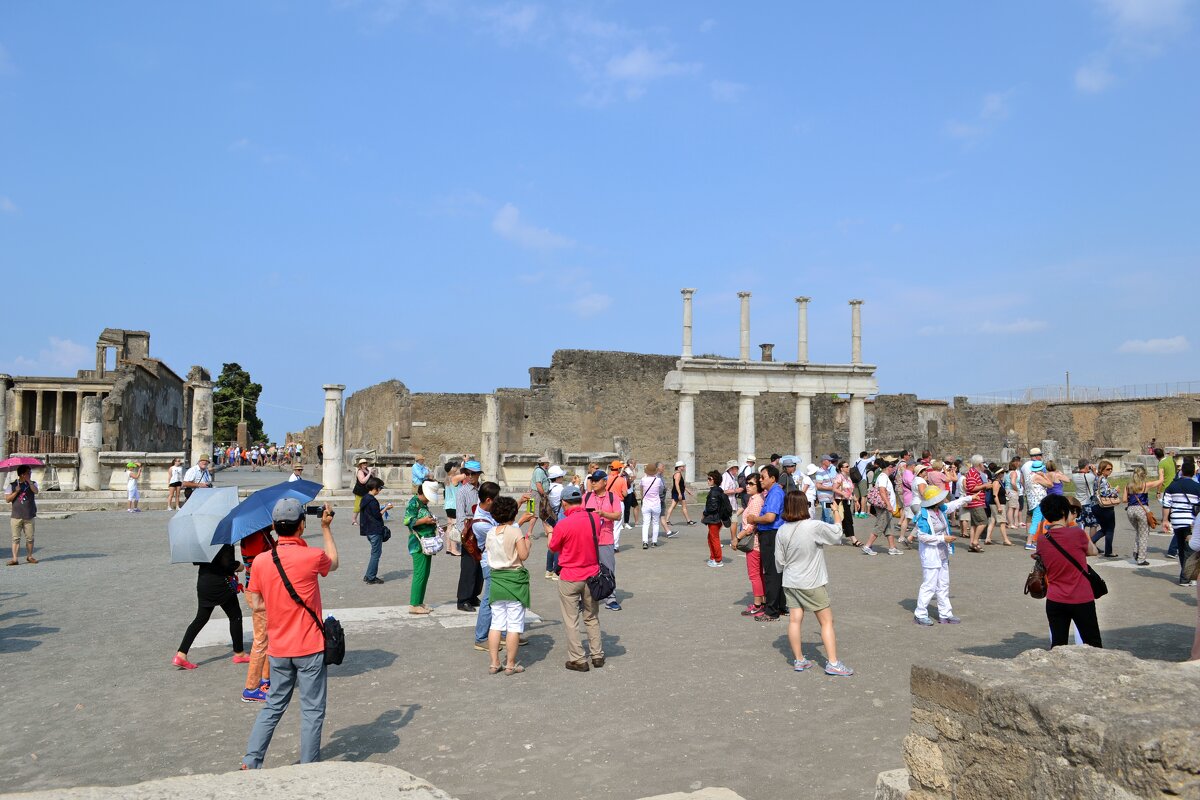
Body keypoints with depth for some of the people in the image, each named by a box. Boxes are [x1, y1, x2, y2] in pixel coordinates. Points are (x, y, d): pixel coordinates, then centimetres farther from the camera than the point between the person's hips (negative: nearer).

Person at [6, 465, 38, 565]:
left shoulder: (33, 483, 8)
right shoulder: (12, 485, 6)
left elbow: (36, 491, -14)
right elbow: (7, 499, 0)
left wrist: (29, 481, -16)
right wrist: (16, 491, -11)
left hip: (29, 517, 1)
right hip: (16, 516, -1)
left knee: (30, 538, 5)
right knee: (16, 538, -3)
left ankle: (29, 557, 18)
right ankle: (14, 559, -4)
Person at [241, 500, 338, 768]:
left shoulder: (260, 561, -5)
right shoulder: (313, 557, -15)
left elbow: (255, 604, 2)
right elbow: (333, 563, 8)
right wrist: (326, 528, 14)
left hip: (278, 649, 4)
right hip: (309, 648, -4)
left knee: (274, 706, 20)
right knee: (312, 711, 7)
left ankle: (251, 761, 21)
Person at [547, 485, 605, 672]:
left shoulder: (563, 525, -20)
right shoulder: (594, 518, -6)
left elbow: (553, 548, -3)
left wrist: (550, 532, 17)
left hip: (570, 578, -5)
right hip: (592, 575, 5)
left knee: (571, 621, 7)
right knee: (592, 618, 19)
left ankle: (578, 660, 10)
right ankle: (597, 656, 25)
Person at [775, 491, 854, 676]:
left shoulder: (782, 531, -5)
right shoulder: (815, 526, -20)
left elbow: (779, 561, 2)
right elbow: (836, 533, -5)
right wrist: (838, 514, 11)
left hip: (791, 582, 5)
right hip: (812, 584, -4)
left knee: (794, 620, 9)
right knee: (827, 621, 5)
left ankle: (798, 660, 17)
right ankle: (833, 663, 7)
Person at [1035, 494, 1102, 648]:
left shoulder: (1041, 540, -2)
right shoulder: (1076, 533, -12)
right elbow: (1093, 551, 5)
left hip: (1054, 602, 3)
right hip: (1082, 600, -3)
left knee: (1057, 646, 8)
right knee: (1094, 647, 12)